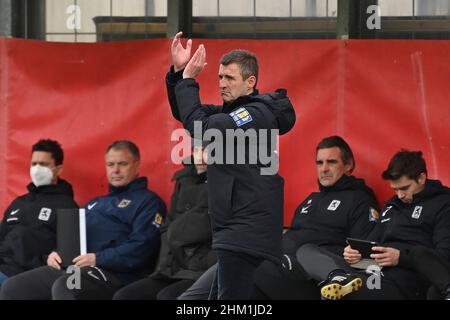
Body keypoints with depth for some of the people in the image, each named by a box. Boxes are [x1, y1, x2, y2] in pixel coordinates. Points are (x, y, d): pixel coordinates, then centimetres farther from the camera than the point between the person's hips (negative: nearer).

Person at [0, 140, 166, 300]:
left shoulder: (148, 202, 5)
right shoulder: (95, 204, 32)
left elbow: (141, 247, -11)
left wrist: (98, 258, -19)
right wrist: (56, 253, 9)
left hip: (113, 273, -8)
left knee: (64, 287, -39)